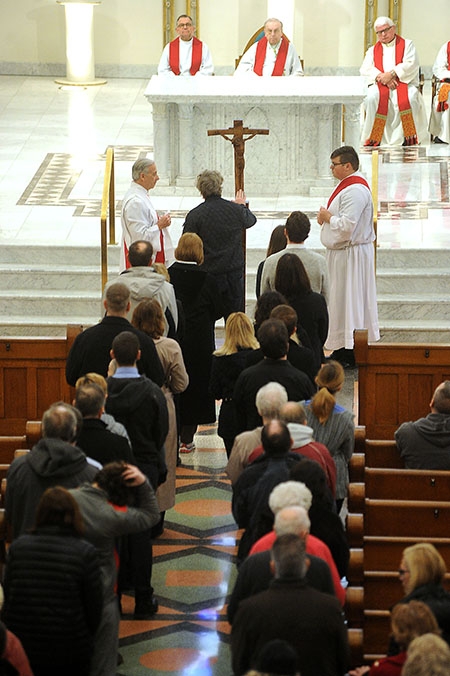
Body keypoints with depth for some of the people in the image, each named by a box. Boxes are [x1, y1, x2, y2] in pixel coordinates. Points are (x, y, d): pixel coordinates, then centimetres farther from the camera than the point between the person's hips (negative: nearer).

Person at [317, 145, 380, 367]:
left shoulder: (355, 190, -22)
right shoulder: (348, 185, 12)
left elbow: (347, 226, -28)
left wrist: (327, 217, -12)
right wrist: (327, 217, 5)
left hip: (351, 255, -11)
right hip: (341, 252, 11)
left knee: (349, 300, -5)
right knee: (340, 300, 14)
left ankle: (351, 354, 0)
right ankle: (342, 349, 21)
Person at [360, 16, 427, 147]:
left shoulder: (406, 45, 13)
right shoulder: (373, 50, 21)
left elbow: (411, 64, -4)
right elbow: (365, 70, 5)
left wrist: (392, 74, -17)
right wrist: (381, 77, -14)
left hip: (404, 82, -2)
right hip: (380, 85, 2)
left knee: (410, 96, -36)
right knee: (372, 97, -33)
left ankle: (410, 138, -28)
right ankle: (373, 139, -28)